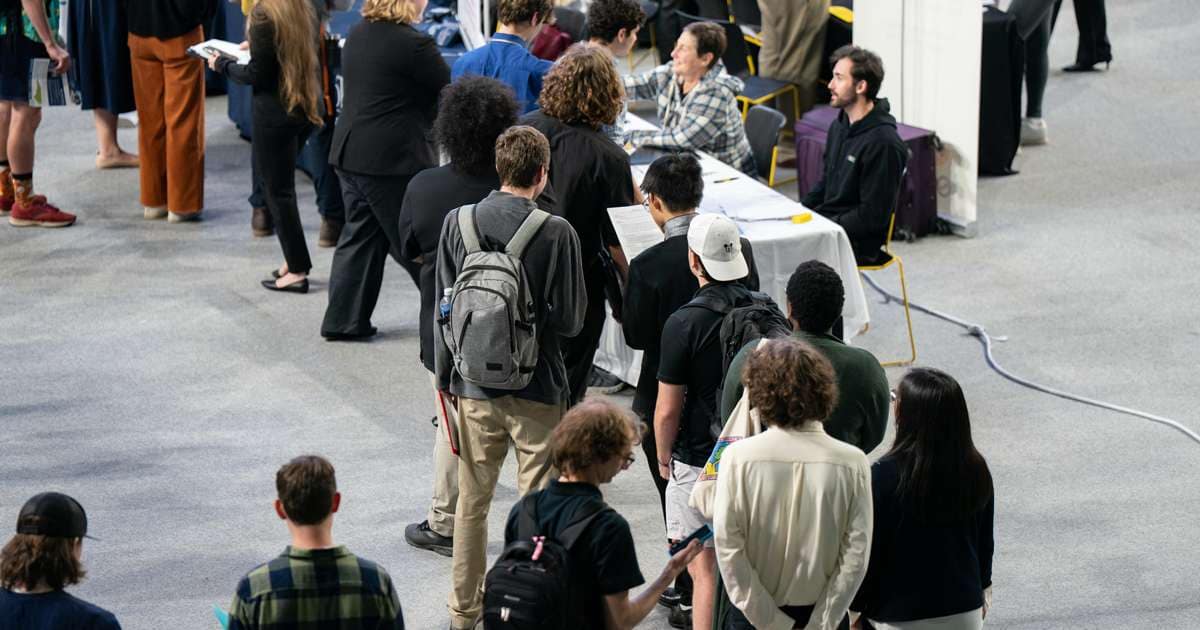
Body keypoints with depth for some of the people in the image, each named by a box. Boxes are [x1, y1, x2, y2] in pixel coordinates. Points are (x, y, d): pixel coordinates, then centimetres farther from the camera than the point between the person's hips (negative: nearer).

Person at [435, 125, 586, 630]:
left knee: (471, 503, 15)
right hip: (537, 389, -3)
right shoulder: (556, 233, -14)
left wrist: (445, 377, 11)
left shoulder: (457, 223, -4)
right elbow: (570, 320, -11)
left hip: (474, 385, 4)